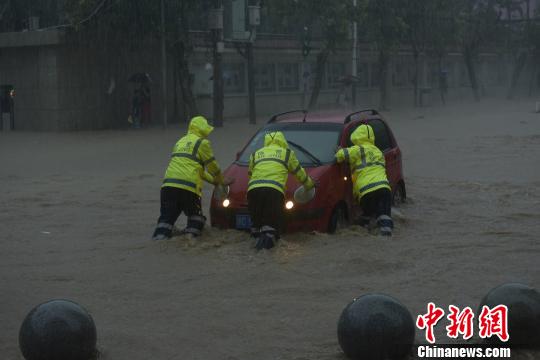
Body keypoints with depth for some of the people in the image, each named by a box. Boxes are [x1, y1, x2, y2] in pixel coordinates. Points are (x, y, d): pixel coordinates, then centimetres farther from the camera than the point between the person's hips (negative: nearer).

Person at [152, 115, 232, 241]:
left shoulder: (180, 142, 30)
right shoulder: (202, 142, 4)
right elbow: (212, 166, 11)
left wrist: (213, 180, 39)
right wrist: (221, 181, 29)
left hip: (168, 184, 5)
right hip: (188, 187, -5)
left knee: (166, 217, 5)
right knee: (195, 216, 14)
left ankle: (158, 239, -14)